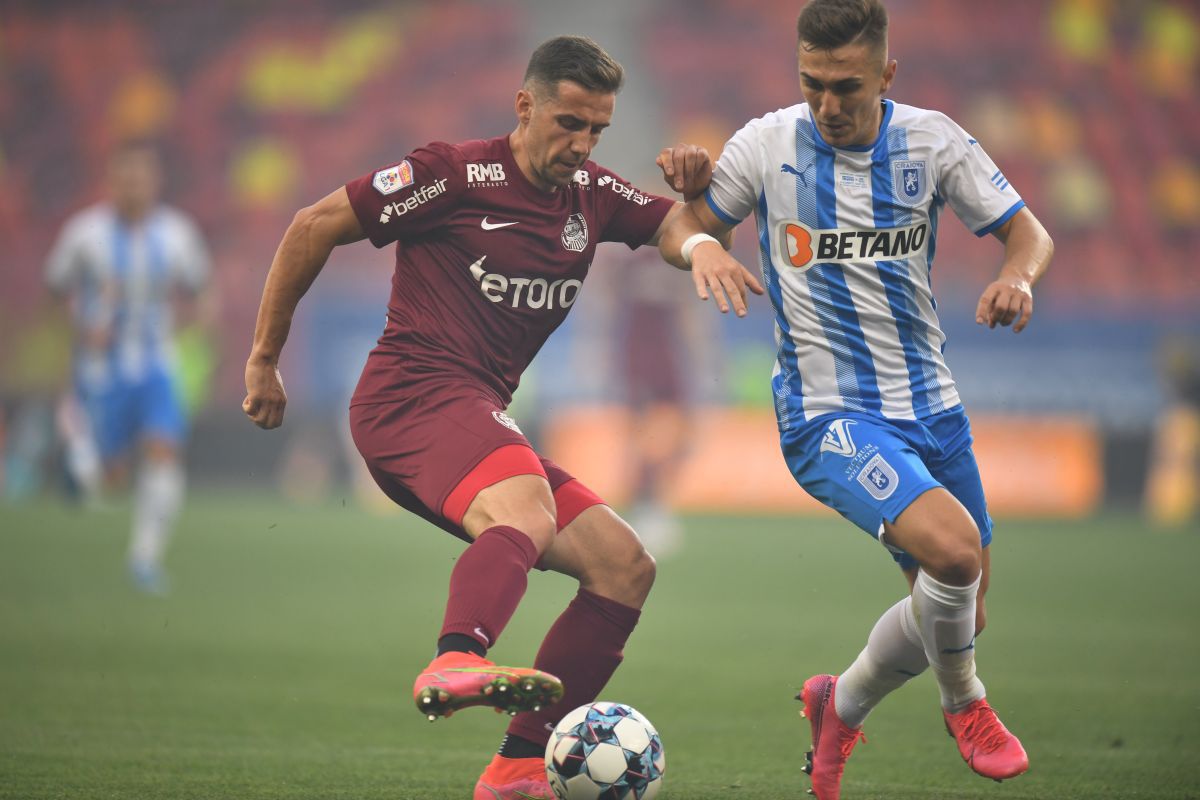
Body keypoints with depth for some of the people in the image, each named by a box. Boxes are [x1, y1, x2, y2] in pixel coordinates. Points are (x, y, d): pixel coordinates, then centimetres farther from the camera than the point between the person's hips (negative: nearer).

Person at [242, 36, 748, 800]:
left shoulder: (592, 196, 16)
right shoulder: (457, 175, -5)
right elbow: (315, 226, -2)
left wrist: (699, 190, -6)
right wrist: (264, 358, 3)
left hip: (476, 421, 9)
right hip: (413, 396, -8)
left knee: (626, 566, 1)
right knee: (526, 507, -37)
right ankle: (456, 664, -66)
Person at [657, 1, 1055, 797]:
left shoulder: (932, 141, -2)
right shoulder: (768, 144, -7)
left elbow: (1030, 232, 4)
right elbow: (680, 229, 5)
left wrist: (1018, 275, -19)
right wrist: (700, 247, -19)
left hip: (931, 406, 5)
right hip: (829, 414, -5)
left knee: (959, 615, 10)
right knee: (954, 548, -28)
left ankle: (843, 704, 38)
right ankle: (964, 703, 1)